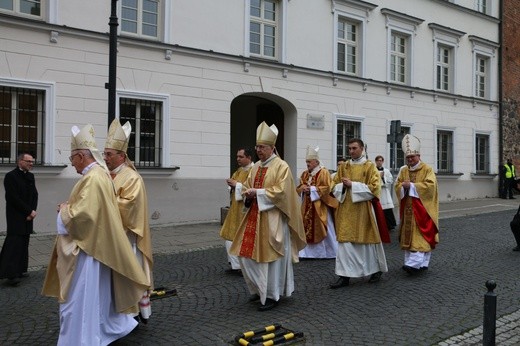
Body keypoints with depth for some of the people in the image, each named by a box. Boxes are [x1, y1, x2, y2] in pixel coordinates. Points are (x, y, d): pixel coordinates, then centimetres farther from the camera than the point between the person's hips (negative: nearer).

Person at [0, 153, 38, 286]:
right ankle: (11, 274, -7)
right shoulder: (11, 176, -9)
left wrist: (32, 211, -4)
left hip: (27, 217, 7)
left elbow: (34, 195, 10)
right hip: (16, 217, -7)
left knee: (24, 244, 8)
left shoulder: (30, 176, 12)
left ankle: (20, 270, 15)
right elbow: (14, 198, -15)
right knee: (14, 243, -8)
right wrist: (29, 211, -13)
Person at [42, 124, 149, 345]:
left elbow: (81, 216, -27)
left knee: (80, 299, 0)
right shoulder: (100, 174, 10)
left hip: (87, 248, -11)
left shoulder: (92, 178, -22)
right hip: (96, 244, 11)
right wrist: (70, 207, 5)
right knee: (99, 293, 22)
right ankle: (112, 327, 35)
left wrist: (64, 210, -8)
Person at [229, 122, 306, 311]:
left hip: (272, 219, -7)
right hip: (254, 217, 7)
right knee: (248, 254, 9)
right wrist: (248, 194, -5)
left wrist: (258, 192, -17)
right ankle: (260, 289, 28)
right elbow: (246, 187, 18)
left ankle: (272, 295, 12)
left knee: (271, 256, -1)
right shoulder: (256, 167, 13)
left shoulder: (281, 166, -8)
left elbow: (281, 191, -17)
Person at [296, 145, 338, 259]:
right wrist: (302, 188, -10)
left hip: (320, 207, -6)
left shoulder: (324, 172, -7)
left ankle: (331, 252, 13)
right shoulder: (304, 174, 13)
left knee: (322, 231, -1)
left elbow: (326, 188, -14)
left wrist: (311, 188, -16)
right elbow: (298, 188, 13)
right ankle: (309, 252, 10)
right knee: (307, 230, 3)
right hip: (307, 207, 6)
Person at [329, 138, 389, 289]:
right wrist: (343, 186, -11)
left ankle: (377, 269, 29)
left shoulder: (370, 166, -3)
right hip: (346, 210, 4)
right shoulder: (343, 166, 10)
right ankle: (345, 276, 3)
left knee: (367, 240, 7)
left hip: (363, 210, -4)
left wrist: (352, 185, -16)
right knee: (345, 241, -1)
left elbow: (374, 187, -12)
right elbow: (334, 186, 12)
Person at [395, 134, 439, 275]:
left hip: (422, 208, -5)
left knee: (420, 234, -10)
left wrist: (411, 185, -18)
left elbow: (430, 185, -15)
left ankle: (415, 263, -16)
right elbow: (397, 186, 7)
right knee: (408, 234, 5)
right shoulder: (403, 170, 12)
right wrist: (404, 186, -16)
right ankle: (417, 263, 13)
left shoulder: (427, 169, -3)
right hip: (408, 209, 6)